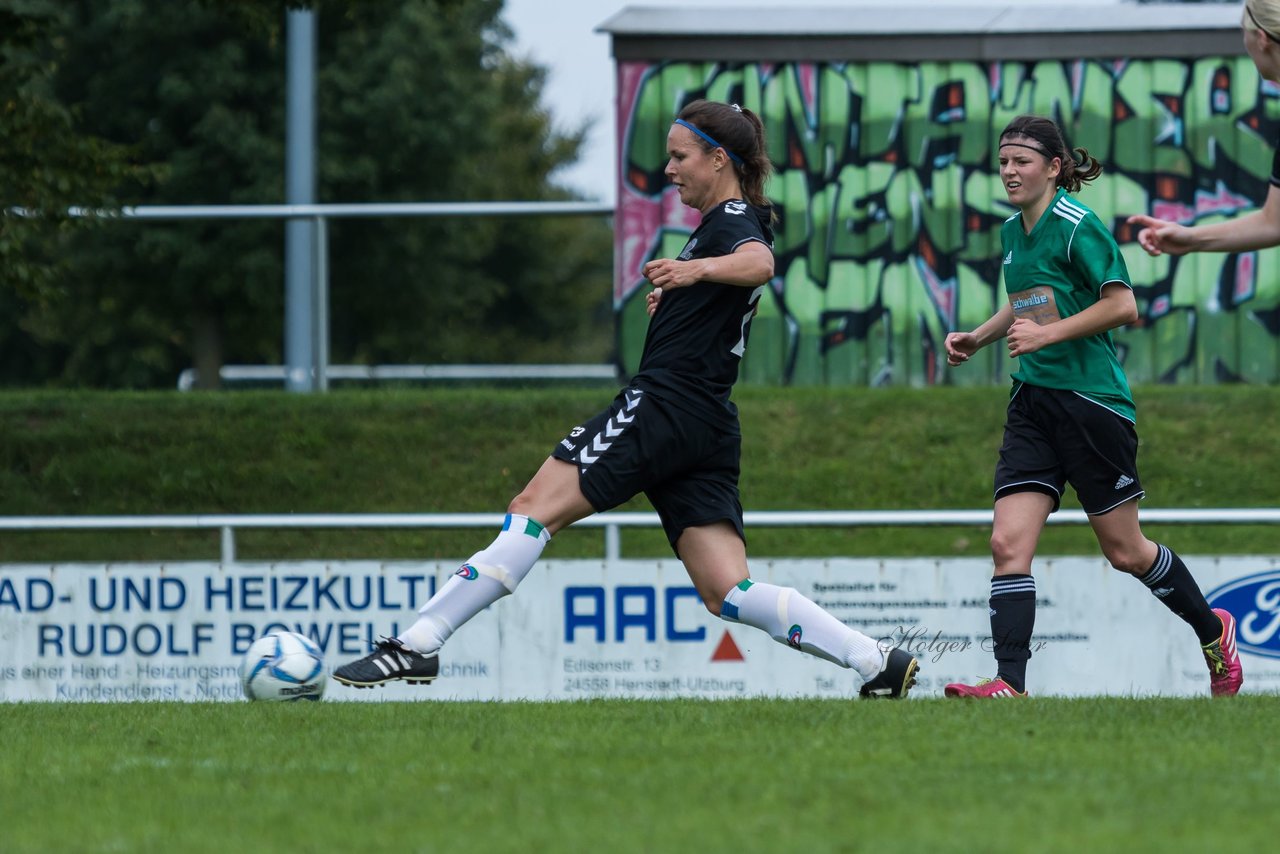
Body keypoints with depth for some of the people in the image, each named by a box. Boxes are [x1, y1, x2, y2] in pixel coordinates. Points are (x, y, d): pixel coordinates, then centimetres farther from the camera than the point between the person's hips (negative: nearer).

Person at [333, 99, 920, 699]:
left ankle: (418, 644, -15)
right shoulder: (739, 223, 24)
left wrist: (699, 268, -48)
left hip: (664, 405, -10)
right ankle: (877, 662, -6)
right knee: (727, 593, 2)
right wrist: (676, 302, 29)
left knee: (534, 509, -11)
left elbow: (760, 264, -31)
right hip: (709, 429, 10)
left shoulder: (731, 220, -6)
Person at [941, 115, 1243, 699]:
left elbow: (1122, 305, -18)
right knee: (1008, 544, -10)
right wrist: (978, 338, 16)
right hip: (1033, 403, 7)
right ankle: (1009, 684, -15)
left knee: (1125, 551, 5)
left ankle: (1213, 632, 29)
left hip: (1091, 402, -7)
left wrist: (1046, 334, -20)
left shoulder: (1077, 226, -13)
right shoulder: (1012, 232, 12)